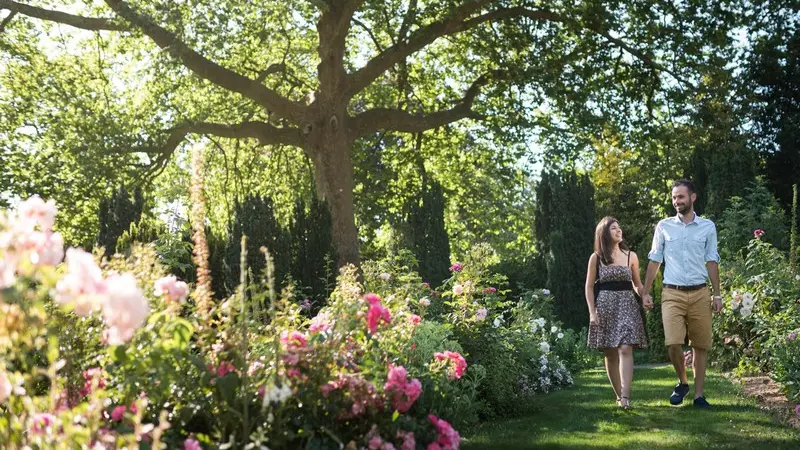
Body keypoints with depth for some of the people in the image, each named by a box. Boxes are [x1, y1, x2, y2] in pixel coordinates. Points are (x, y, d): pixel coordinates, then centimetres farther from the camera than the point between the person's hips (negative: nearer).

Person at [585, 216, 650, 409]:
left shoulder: (631, 256, 9)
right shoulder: (596, 258, 5)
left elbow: (637, 284, 17)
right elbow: (589, 287, 6)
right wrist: (592, 312, -3)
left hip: (627, 306, 0)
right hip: (605, 306, 0)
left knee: (625, 350, -14)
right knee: (610, 353, 3)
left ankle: (625, 396, -21)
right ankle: (619, 395, 14)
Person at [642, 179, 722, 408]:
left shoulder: (708, 227, 6)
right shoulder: (664, 226, 6)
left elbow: (712, 262, 9)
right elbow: (654, 261, 9)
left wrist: (717, 294, 4)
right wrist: (646, 292, 5)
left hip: (700, 293, 1)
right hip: (672, 294, -1)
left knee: (701, 345, 3)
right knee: (673, 342, -13)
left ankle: (699, 393, 14)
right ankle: (682, 382, 11)